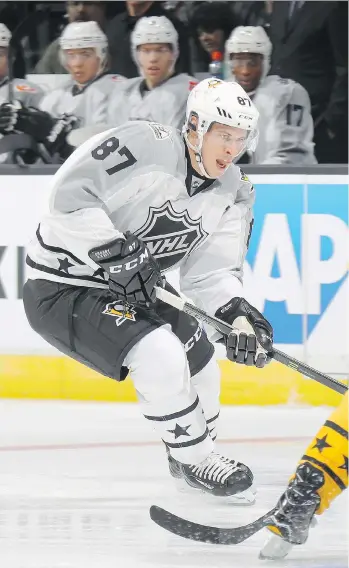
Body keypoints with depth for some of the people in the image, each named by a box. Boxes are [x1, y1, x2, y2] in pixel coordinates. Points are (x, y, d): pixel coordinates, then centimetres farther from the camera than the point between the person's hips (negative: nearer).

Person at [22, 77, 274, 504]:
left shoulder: (233, 194, -1)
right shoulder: (146, 146, -24)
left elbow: (209, 272, -4)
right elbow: (70, 194, -29)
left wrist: (238, 314, -24)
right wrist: (117, 256, -32)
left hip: (131, 288, 9)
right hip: (62, 288, -9)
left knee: (198, 368, 11)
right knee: (160, 355, -25)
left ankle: (194, 453, 40)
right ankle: (195, 460, -7)